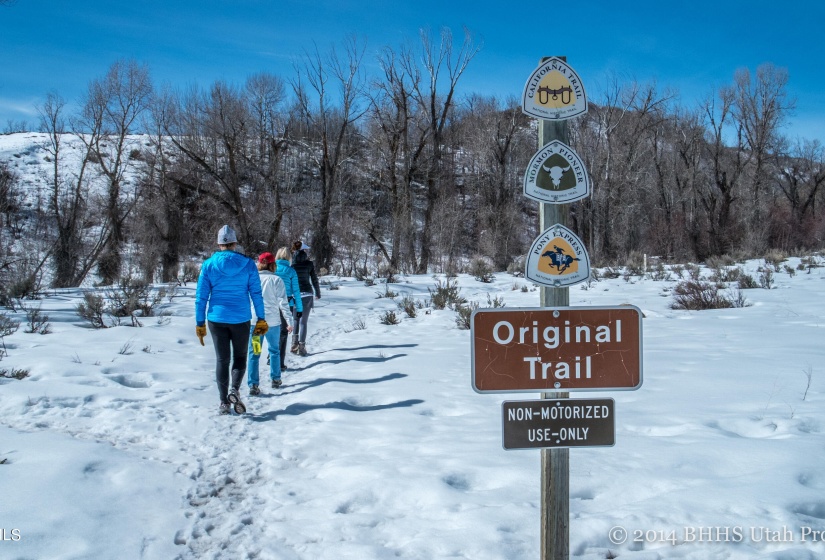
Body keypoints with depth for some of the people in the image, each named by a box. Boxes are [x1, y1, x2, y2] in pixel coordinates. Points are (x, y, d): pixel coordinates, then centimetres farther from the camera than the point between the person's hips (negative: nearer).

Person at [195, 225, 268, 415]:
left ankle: (224, 402, 10)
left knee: (222, 360, 11)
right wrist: (261, 319, 4)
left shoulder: (209, 265, -2)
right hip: (241, 319, -1)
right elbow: (256, 294, -3)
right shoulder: (248, 264, -4)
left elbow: (201, 297, -1)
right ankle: (234, 389, -9)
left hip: (217, 319, 1)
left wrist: (200, 323, 6)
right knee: (240, 357, 15)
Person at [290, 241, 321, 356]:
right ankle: (301, 347, -1)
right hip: (306, 295, -2)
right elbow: (314, 279, 3)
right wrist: (318, 293, 15)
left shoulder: (291, 263, 0)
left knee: (295, 319, 18)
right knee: (303, 321, 2)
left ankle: (294, 344, 14)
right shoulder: (309, 263, -2)